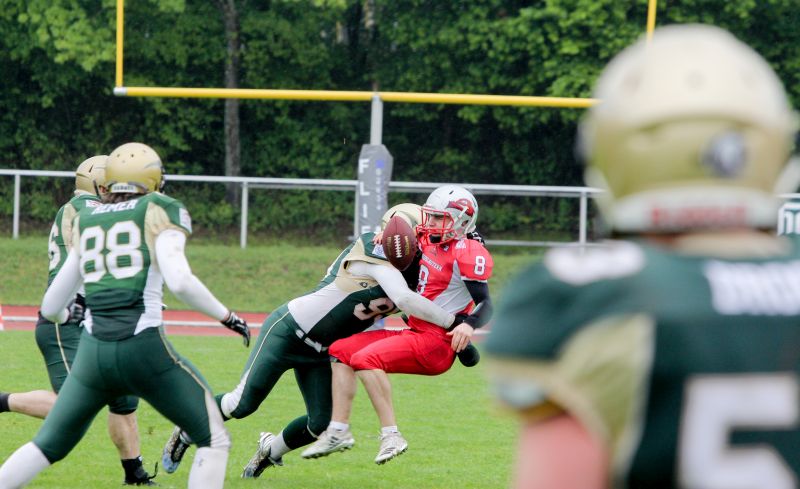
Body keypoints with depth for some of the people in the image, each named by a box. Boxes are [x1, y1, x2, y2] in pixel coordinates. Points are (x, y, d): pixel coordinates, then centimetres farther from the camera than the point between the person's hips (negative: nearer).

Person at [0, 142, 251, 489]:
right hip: (143, 347, -5)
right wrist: (226, 316, 0)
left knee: (48, 446, 18)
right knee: (213, 441, 7)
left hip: (93, 352, 5)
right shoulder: (160, 212, 3)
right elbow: (180, 282, -14)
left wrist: (63, 316, 46)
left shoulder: (86, 222, 18)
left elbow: (52, 307, 22)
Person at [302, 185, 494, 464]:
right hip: (415, 333, 10)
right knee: (341, 351, 9)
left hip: (438, 343, -10)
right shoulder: (427, 242, 10)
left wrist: (469, 325, -36)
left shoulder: (468, 254, -15)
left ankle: (391, 436, -24)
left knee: (366, 358, -26)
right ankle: (338, 432, 4)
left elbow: (485, 304, -16)